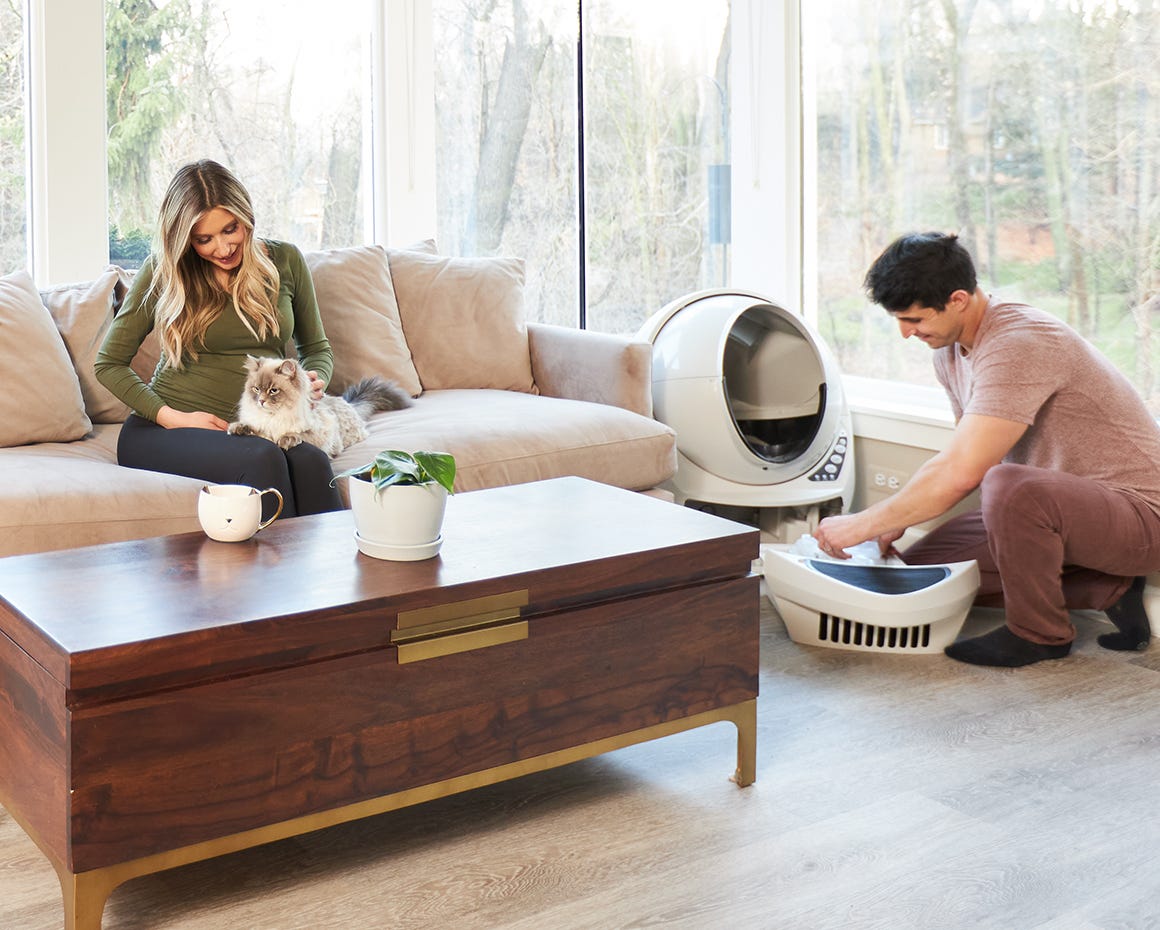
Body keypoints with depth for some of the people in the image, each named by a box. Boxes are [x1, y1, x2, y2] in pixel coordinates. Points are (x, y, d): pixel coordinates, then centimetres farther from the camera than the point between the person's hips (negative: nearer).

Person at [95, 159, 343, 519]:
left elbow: (316, 347, 20)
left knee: (310, 462, -34)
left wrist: (314, 381, -5)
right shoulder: (164, 271, 1)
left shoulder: (284, 260, 8)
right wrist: (171, 417, -9)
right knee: (262, 459, -35)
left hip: (250, 430, 2)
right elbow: (109, 364, 5)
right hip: (163, 432, -2)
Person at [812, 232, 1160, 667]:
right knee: (922, 566, 5)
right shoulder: (949, 350, 5)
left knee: (1009, 487, -38)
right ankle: (1106, 590, 6)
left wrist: (862, 526, -23)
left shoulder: (1019, 345, -27)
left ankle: (1040, 632, -11)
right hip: (1059, 509, 10)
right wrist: (898, 520, 4)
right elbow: (964, 461, 16)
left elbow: (959, 473, -33)